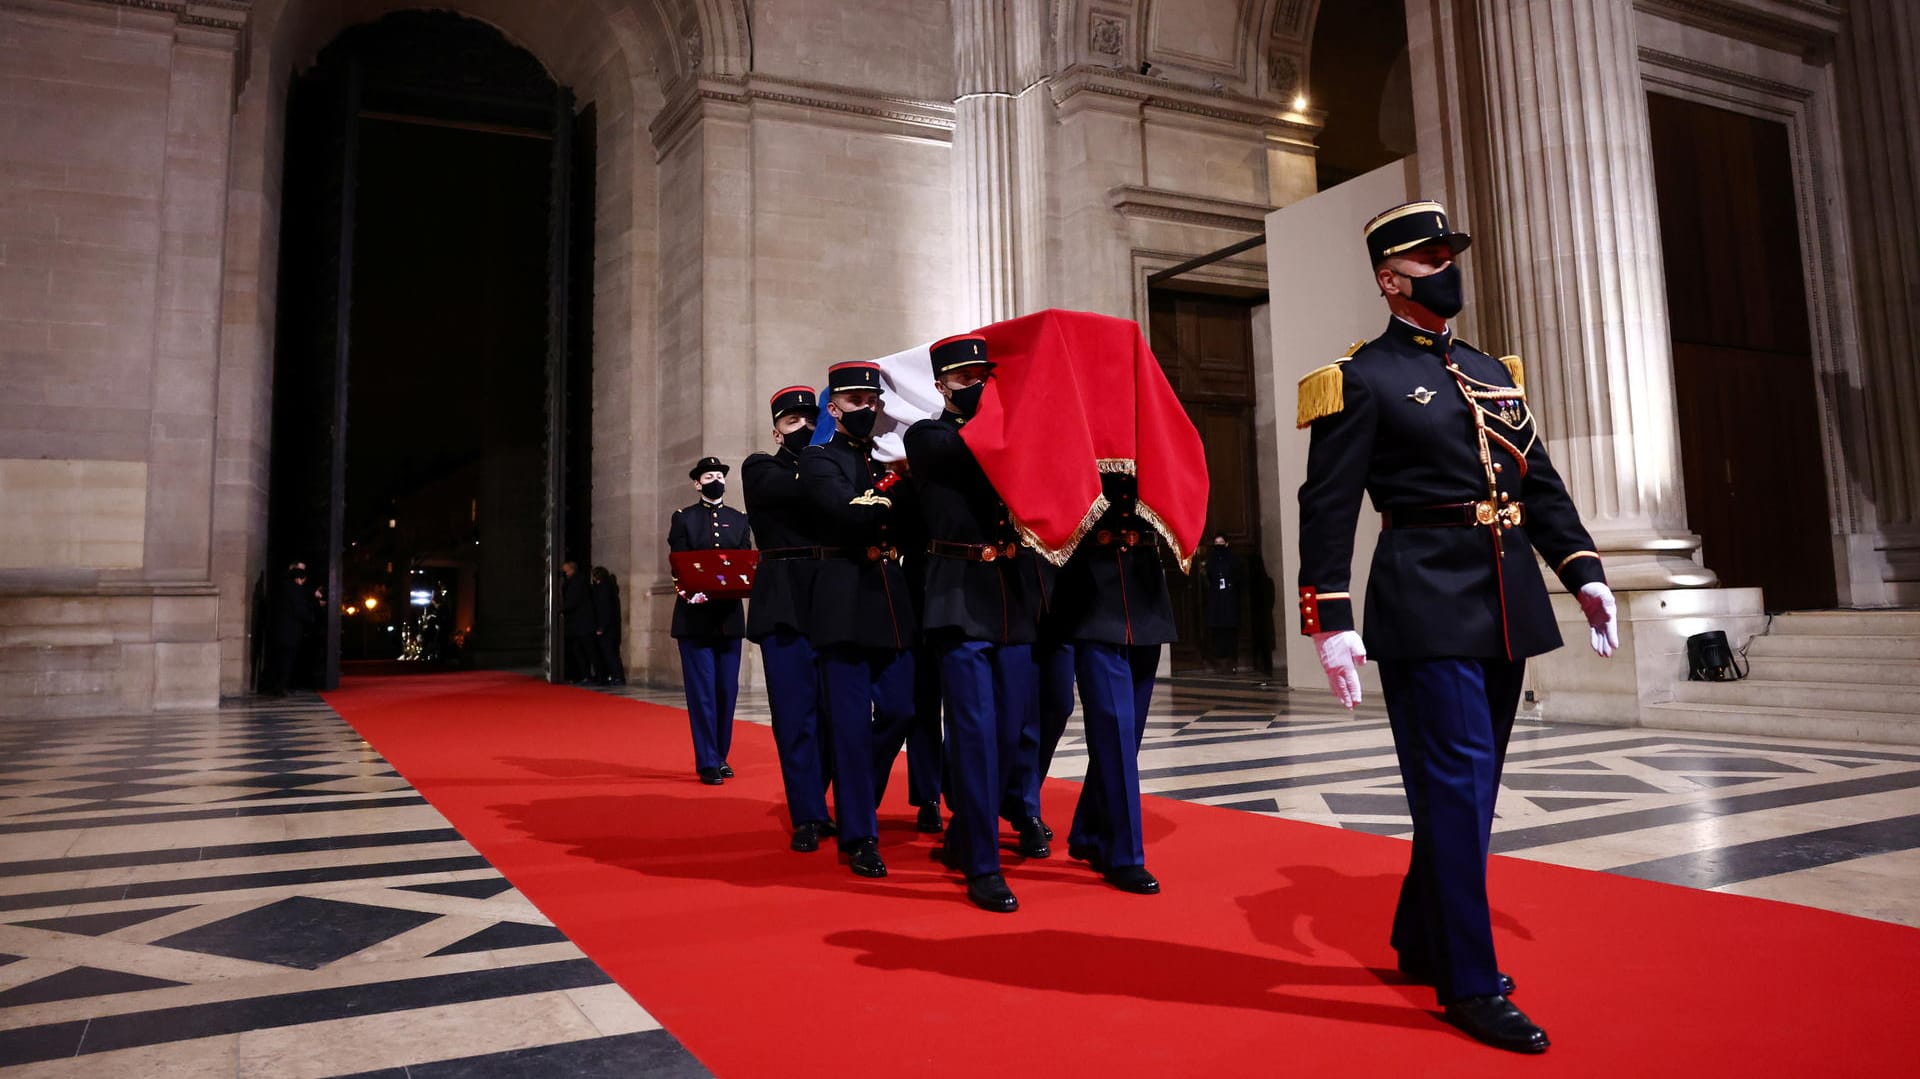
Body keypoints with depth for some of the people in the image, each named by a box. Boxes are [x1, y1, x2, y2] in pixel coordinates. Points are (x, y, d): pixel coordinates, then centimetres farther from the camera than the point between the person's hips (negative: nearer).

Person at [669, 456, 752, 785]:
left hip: (729, 616, 3)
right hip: (695, 616, -3)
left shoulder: (739, 520, 12)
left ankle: (721, 756, 19)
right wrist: (692, 588, -20)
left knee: (727, 690, 7)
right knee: (702, 691, -4)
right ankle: (708, 762, 1)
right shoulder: (683, 518, 4)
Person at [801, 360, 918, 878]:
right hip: (845, 599, -5)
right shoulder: (818, 459, 3)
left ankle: (855, 799, 31)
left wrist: (873, 503, -9)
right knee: (852, 720, -2)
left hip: (894, 601, 5)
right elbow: (847, 512, -15)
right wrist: (894, 491, -5)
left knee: (899, 711, 6)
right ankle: (859, 836, 9)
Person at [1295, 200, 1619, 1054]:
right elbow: (1327, 505, -10)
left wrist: (1583, 573, 7)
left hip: (1504, 608, 8)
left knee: (1471, 785, 13)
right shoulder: (1361, 379, -4)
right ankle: (1470, 984, 4)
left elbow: (1541, 484, 18)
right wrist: (1330, 622, -16)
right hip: (1426, 607, -7)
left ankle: (1422, 944, 29)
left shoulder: (1495, 373, 18)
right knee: (1456, 785, -6)